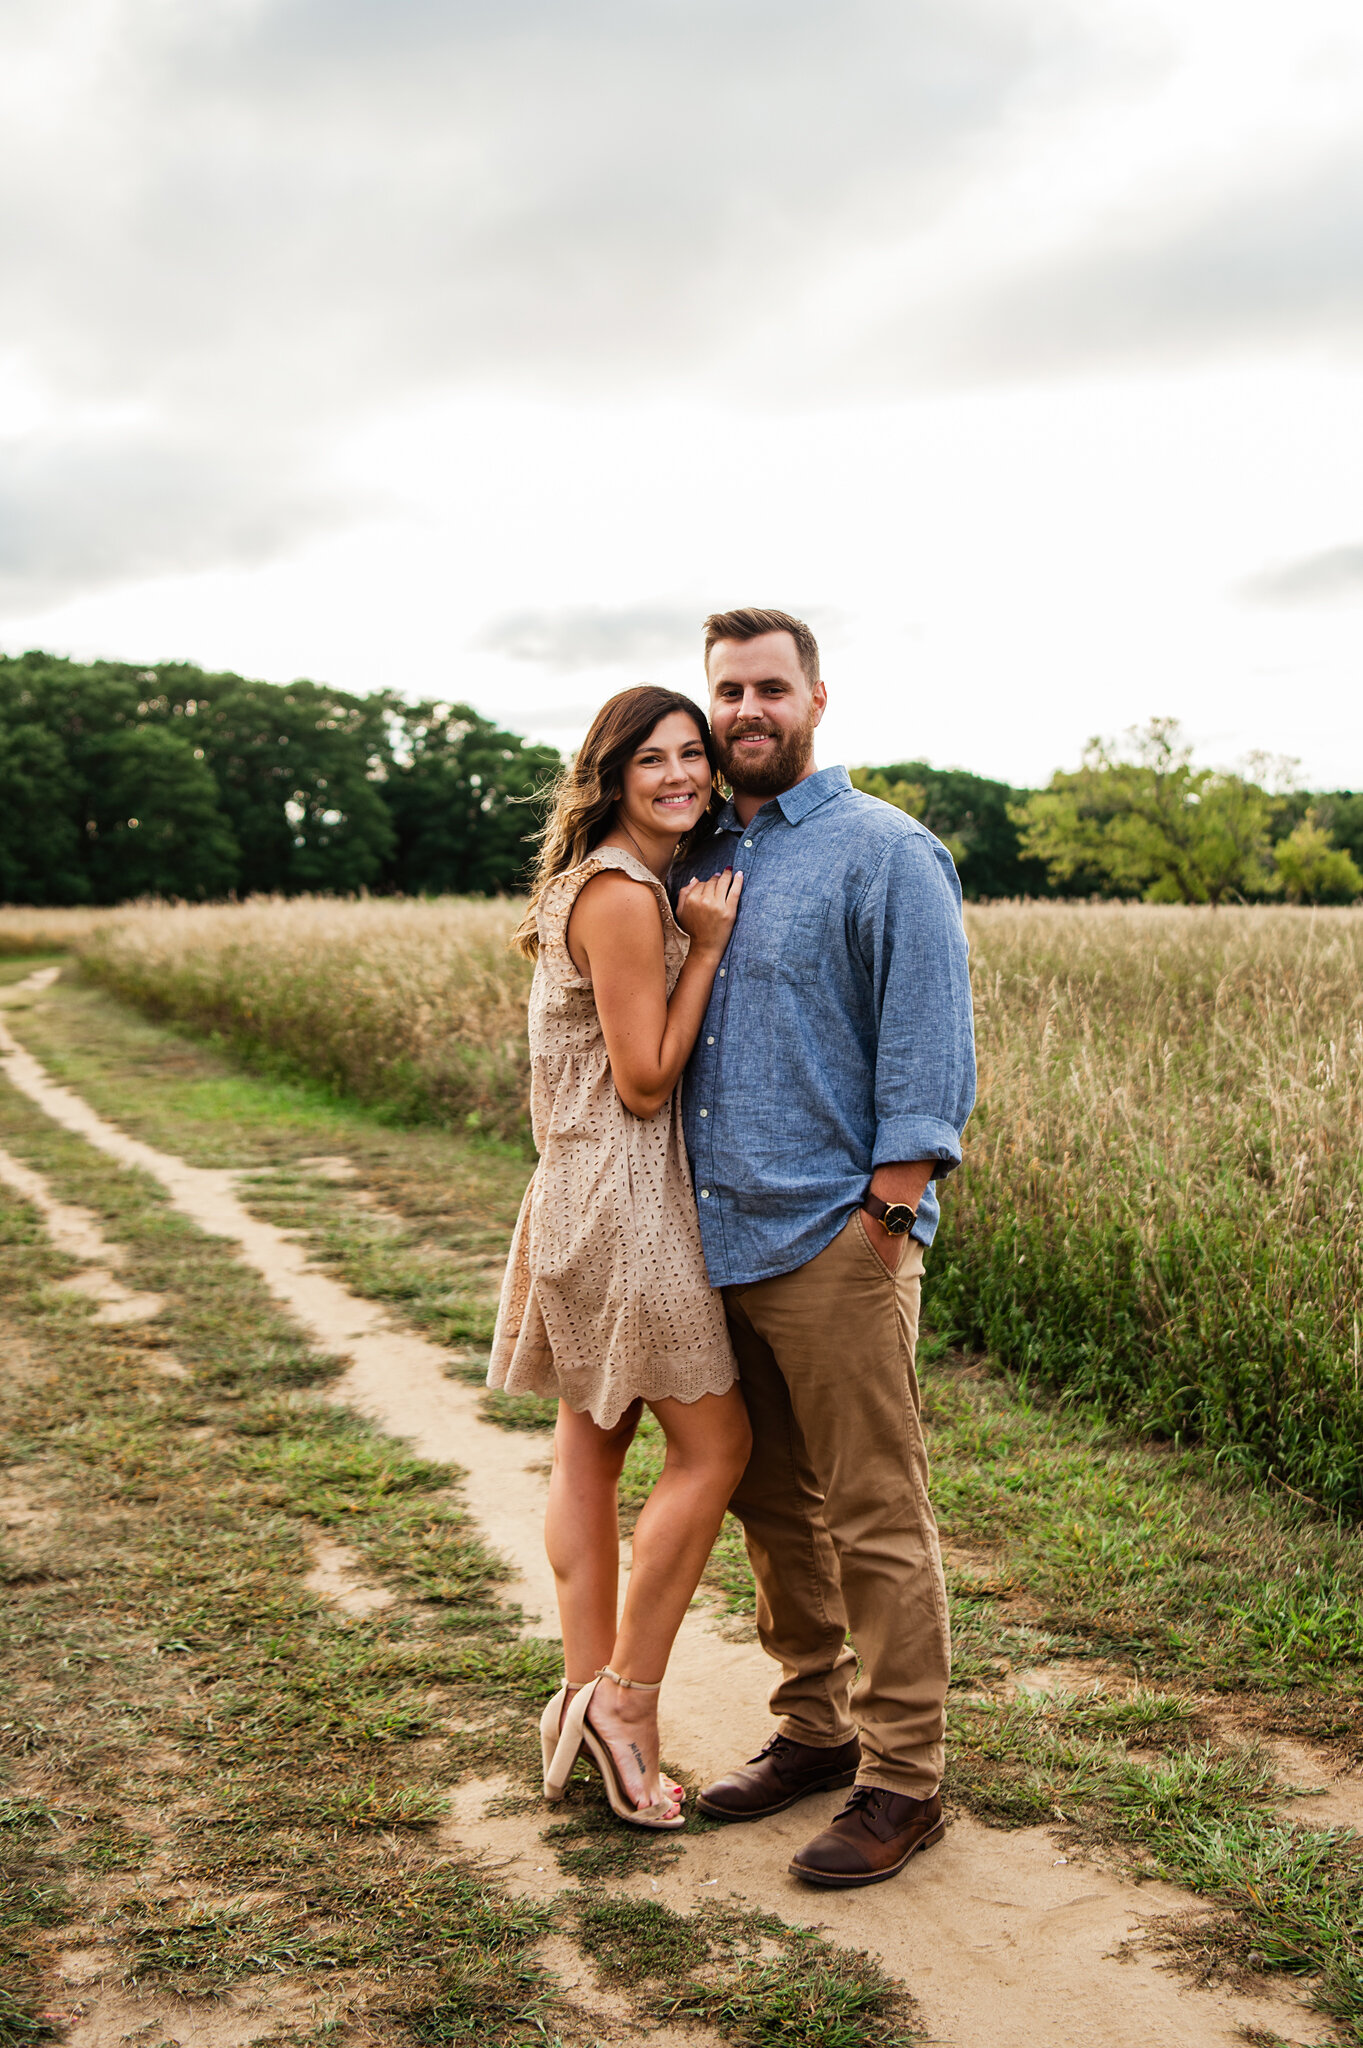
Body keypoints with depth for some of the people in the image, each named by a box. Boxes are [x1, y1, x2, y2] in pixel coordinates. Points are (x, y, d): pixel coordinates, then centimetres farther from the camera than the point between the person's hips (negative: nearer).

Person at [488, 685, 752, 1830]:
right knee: (712, 1442, -1)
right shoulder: (622, 894, -17)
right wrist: (708, 948, -14)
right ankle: (628, 1695, 7)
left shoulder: (628, 886, 14)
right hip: (622, 1191, -10)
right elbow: (644, 1081, -18)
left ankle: (589, 1696, 21)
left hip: (592, 1194, 10)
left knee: (592, 1446, 12)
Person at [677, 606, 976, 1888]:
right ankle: (814, 1726, 30)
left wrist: (887, 1218, -16)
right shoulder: (703, 860, 15)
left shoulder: (884, 855, -6)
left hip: (833, 1239, -7)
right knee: (770, 1504, 15)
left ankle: (903, 1781, 11)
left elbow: (929, 1049, -11)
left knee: (873, 1518, 0)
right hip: (720, 1239, 7)